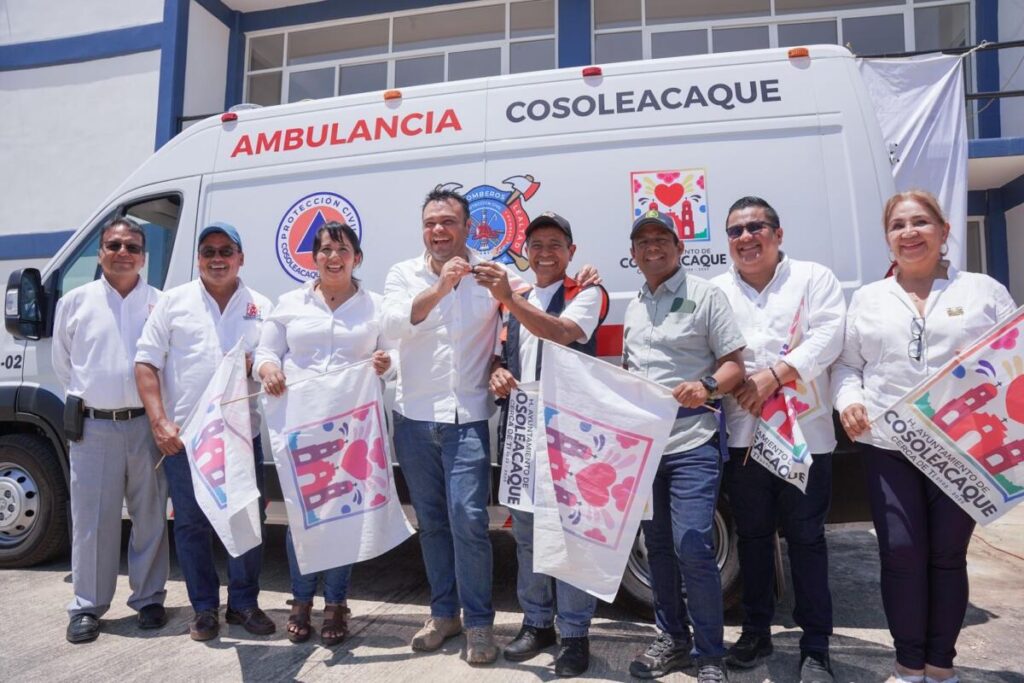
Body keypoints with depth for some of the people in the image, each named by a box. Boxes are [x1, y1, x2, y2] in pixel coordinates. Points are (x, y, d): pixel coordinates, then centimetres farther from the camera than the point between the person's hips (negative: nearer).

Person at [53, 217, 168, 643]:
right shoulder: (75, 302, 5)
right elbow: (62, 363, 15)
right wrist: (83, 400, 10)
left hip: (146, 424, 0)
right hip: (93, 427, 1)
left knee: (150, 517, 8)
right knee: (92, 521, 6)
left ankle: (149, 600, 23)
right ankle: (87, 608, 20)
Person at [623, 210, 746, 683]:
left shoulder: (705, 295, -3)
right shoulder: (633, 306, 16)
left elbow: (734, 365, -7)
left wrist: (706, 387, -26)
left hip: (692, 443, -6)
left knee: (692, 548, -10)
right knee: (657, 546, 14)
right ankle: (672, 638, 31)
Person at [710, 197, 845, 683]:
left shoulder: (814, 278, 7)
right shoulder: (714, 291, 12)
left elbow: (828, 336, -7)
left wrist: (774, 375, -18)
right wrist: (739, 384, -14)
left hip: (805, 431, -2)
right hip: (743, 433, 2)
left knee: (806, 538, 4)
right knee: (753, 536, 12)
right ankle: (756, 633, 26)